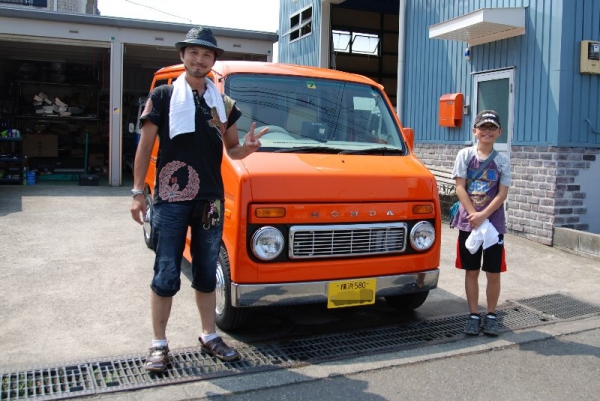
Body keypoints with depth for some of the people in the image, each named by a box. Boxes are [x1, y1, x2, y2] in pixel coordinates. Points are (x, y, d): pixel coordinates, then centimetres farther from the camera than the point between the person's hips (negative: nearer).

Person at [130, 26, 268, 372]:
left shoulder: (224, 104, 11)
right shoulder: (162, 97, 1)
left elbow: (232, 150, 14)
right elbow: (145, 147, 1)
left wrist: (248, 147, -9)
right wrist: (138, 192, -4)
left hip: (211, 200, 3)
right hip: (171, 200, -3)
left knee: (206, 274, 13)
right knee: (166, 276, 2)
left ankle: (210, 336, 27)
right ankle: (159, 344, 15)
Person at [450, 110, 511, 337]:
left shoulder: (502, 160, 2)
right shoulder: (465, 155, 1)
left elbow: (502, 194, -4)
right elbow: (460, 188, -5)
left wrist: (483, 215, -17)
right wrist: (474, 215, -14)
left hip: (494, 223, 0)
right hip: (468, 221, 0)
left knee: (493, 273, 4)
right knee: (471, 271, 7)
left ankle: (491, 315, 19)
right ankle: (473, 315, 17)